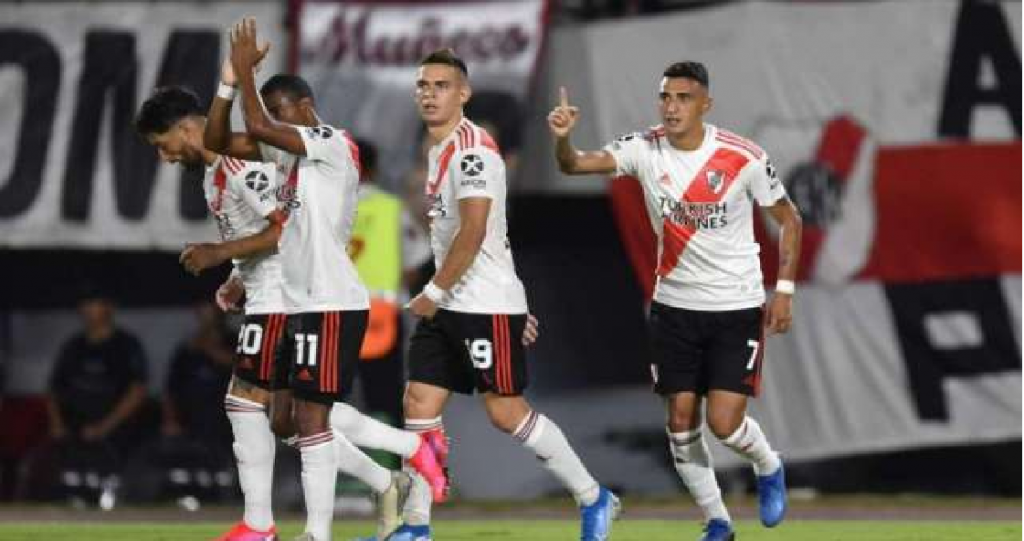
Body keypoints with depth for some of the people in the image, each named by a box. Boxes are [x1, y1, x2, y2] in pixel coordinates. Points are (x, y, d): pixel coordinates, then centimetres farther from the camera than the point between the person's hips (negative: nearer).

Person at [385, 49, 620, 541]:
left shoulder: (472, 149, -16)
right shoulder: (440, 149, 15)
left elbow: (472, 234, -21)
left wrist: (433, 293, -15)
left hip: (486, 305, -9)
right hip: (448, 305, 9)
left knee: (505, 411, -5)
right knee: (420, 403, 3)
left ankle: (594, 499, 8)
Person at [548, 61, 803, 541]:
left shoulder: (744, 159, -13)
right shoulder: (645, 149, -7)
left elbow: (788, 218, -1)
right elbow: (574, 164, -18)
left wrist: (784, 290, -8)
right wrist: (562, 139, -41)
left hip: (737, 308, -3)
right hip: (675, 306, 3)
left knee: (725, 422, -11)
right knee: (681, 422, 2)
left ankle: (768, 468, 23)